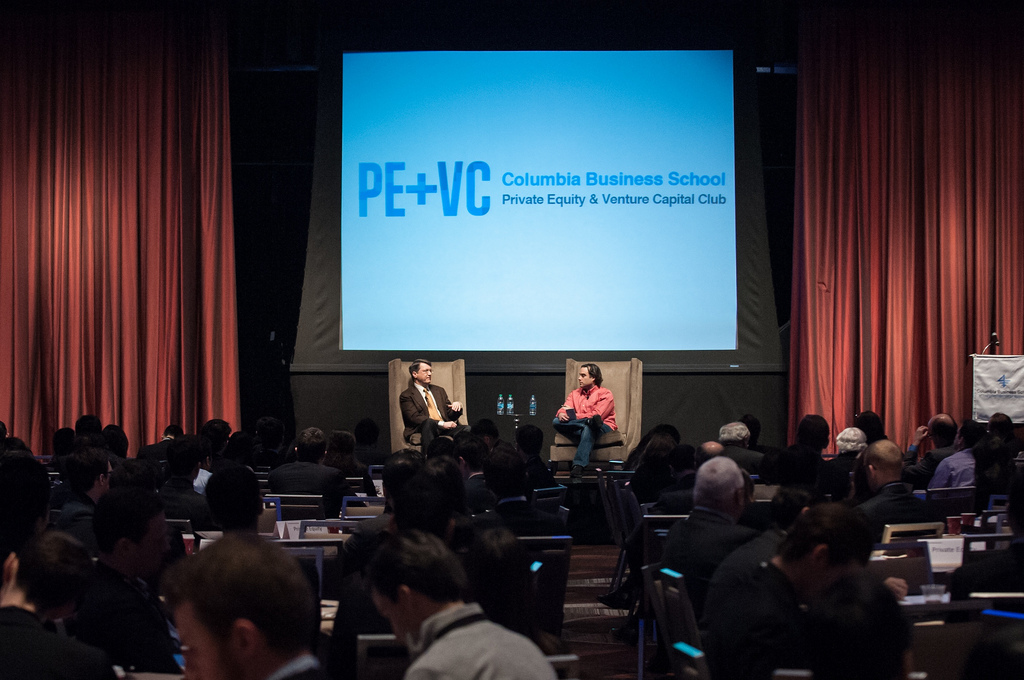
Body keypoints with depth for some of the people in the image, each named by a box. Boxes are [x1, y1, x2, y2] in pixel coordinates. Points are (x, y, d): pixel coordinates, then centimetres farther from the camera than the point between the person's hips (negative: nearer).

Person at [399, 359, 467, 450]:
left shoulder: (439, 390, 28)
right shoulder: (406, 396, 7)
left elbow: (451, 415, 26)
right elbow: (415, 418, -8)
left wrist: (457, 405, 0)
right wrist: (442, 424, -19)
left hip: (444, 429, 5)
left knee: (466, 429, -26)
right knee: (428, 422, -40)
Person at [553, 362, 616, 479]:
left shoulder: (605, 394, 2)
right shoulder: (575, 394, 21)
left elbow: (597, 415, -11)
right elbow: (563, 409, 6)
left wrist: (573, 415, -13)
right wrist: (561, 414, -19)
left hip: (603, 429, -4)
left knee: (588, 429, -41)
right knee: (556, 422, -21)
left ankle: (578, 467, -53)